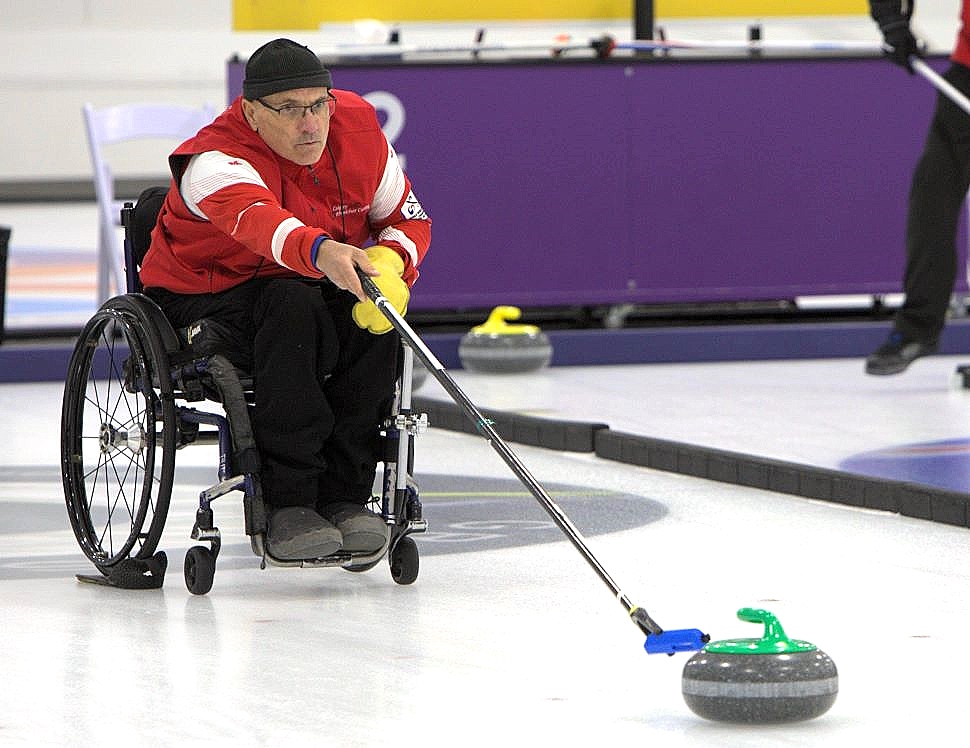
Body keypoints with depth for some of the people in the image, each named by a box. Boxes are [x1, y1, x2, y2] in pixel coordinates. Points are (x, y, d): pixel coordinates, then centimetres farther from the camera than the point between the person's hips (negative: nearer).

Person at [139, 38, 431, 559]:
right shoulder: (215, 160, -25)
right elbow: (257, 220, -48)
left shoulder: (358, 129, -6)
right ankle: (287, 507, -37)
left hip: (321, 291, 5)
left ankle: (343, 496, -24)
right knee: (292, 305, -37)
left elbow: (408, 219, 3)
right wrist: (320, 252, -69)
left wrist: (388, 263, -22)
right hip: (205, 298, -5)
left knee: (377, 314, -28)